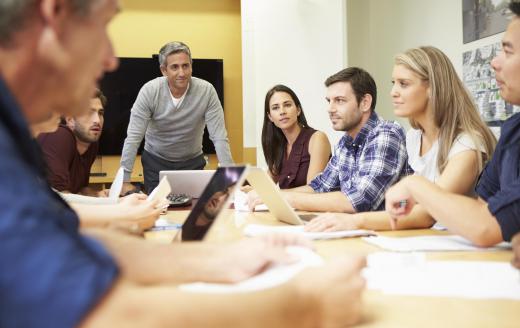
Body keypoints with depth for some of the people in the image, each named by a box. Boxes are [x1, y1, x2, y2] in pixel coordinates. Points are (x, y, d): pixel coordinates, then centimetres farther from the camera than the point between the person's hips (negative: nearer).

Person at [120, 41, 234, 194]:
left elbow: (219, 137, -19)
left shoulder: (207, 91, -19)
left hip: (193, 162, 0)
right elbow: (133, 137, -18)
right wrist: (125, 180, -23)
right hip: (155, 161, 0)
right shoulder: (149, 91, -19)